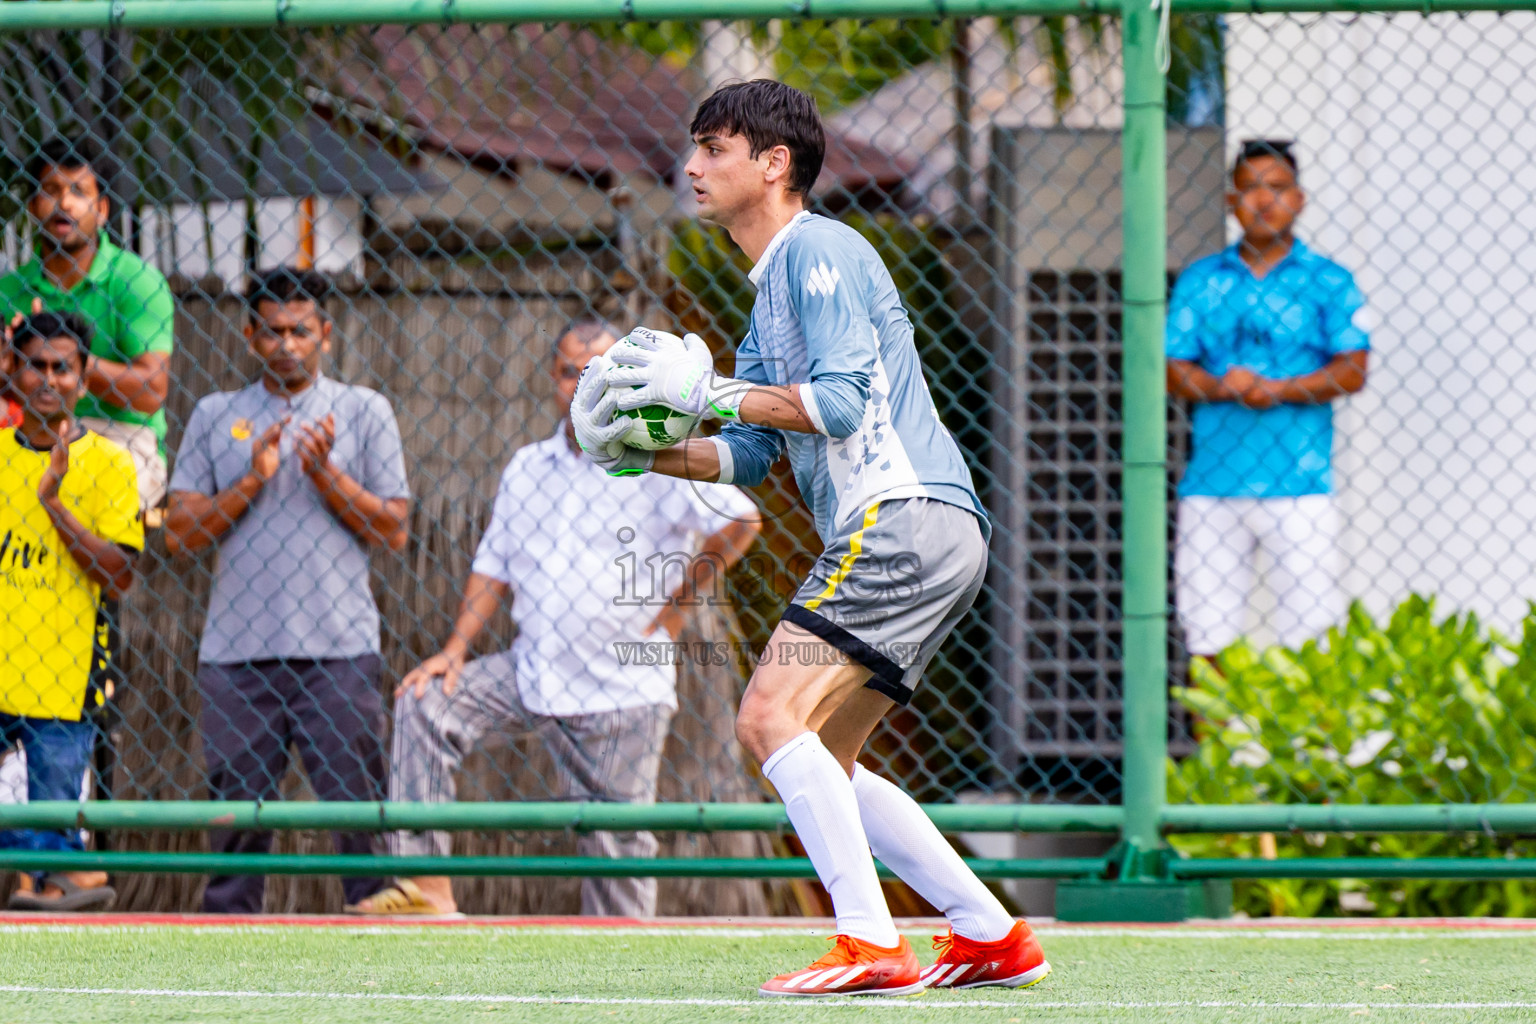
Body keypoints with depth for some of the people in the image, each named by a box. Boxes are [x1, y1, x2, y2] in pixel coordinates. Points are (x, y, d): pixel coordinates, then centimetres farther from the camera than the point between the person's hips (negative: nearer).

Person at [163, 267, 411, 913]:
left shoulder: (363, 411, 8)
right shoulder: (214, 416, 13)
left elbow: (393, 530, 4)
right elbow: (179, 533, 6)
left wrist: (326, 474, -9)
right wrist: (254, 480, -5)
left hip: (338, 649, -2)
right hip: (235, 654, 2)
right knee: (234, 819, 2)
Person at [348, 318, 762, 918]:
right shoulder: (526, 468, 12)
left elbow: (742, 521, -8)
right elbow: (494, 566, 17)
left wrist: (677, 605, -6)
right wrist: (455, 651, 5)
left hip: (620, 690, -5)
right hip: (531, 671, 5)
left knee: (614, 845, -3)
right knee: (423, 706, -12)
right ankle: (429, 886, -15)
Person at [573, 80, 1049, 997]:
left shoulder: (817, 250, -6)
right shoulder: (773, 288, 24)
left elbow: (841, 401, -17)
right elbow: (748, 455, 22)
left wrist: (708, 390, -14)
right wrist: (645, 453, 6)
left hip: (906, 517, -11)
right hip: (899, 537, 11)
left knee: (772, 716, -18)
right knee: (821, 767, 13)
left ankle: (873, 946, -23)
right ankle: (992, 937, 14)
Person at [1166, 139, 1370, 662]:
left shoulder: (1328, 281, 6)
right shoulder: (1199, 281, 13)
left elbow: (1351, 372, -3)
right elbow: (1174, 370, 7)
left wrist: (1277, 390, -16)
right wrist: (1222, 386, -13)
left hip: (1298, 486, -2)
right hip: (1212, 485, 2)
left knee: (1309, 629, -7)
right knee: (1208, 638, 0)